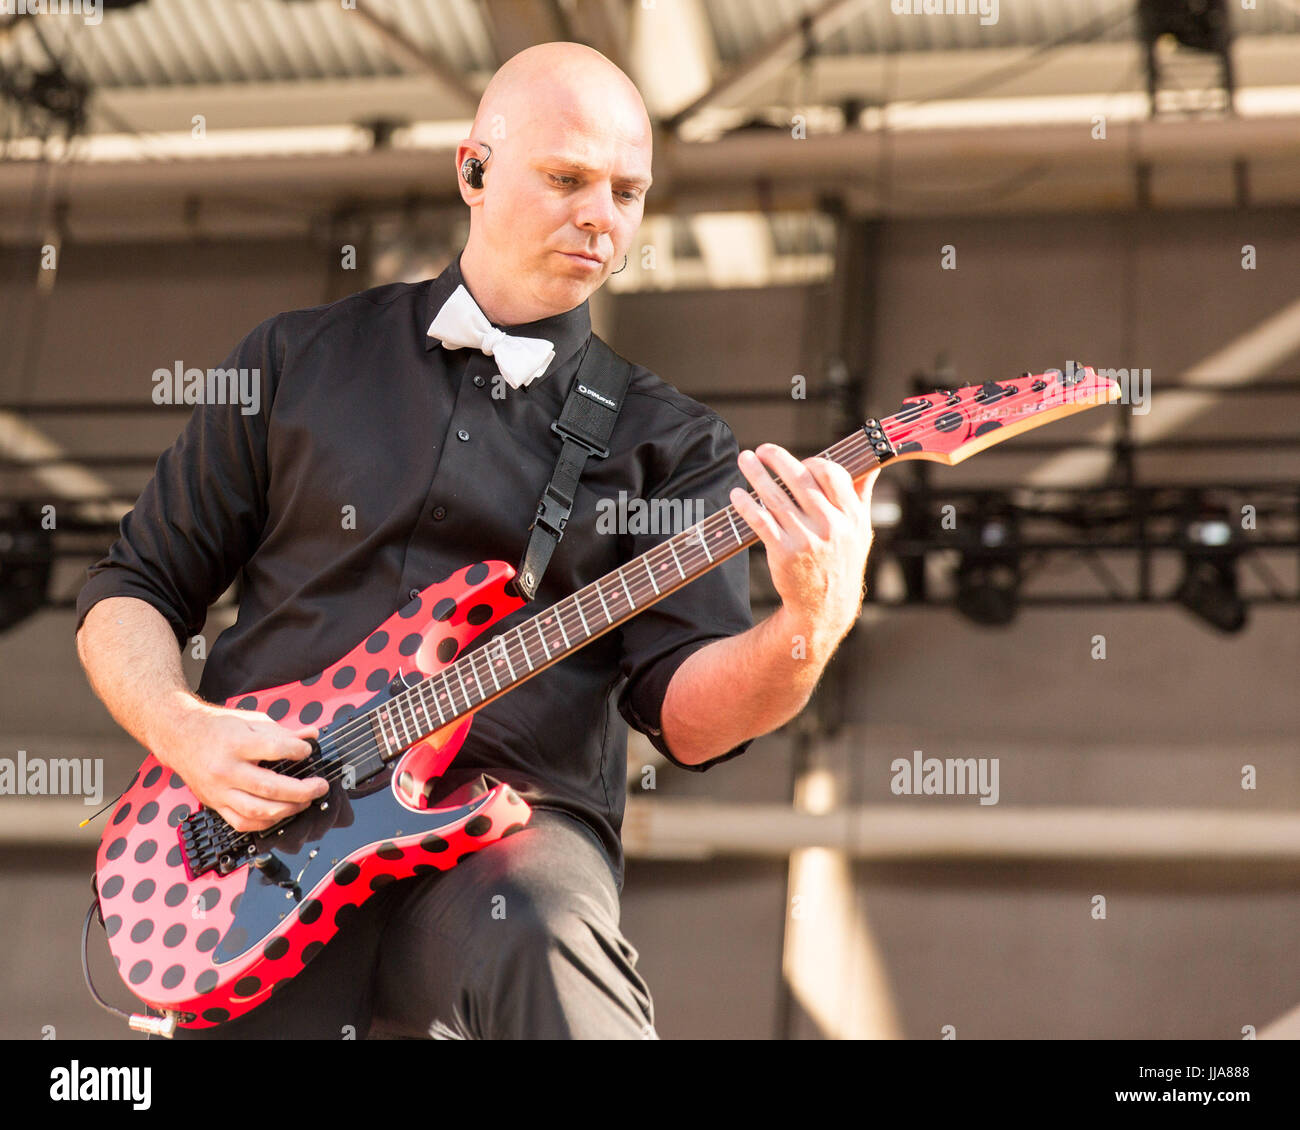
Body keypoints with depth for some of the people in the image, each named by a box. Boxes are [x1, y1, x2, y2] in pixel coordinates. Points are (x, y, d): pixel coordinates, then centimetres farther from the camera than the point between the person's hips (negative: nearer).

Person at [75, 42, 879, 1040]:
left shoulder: (664, 442, 12)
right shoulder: (300, 359, 14)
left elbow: (689, 713, 0)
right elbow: (130, 590, 17)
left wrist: (805, 633, -22)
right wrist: (183, 730, -4)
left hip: (507, 836, -2)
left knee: (535, 932, -36)